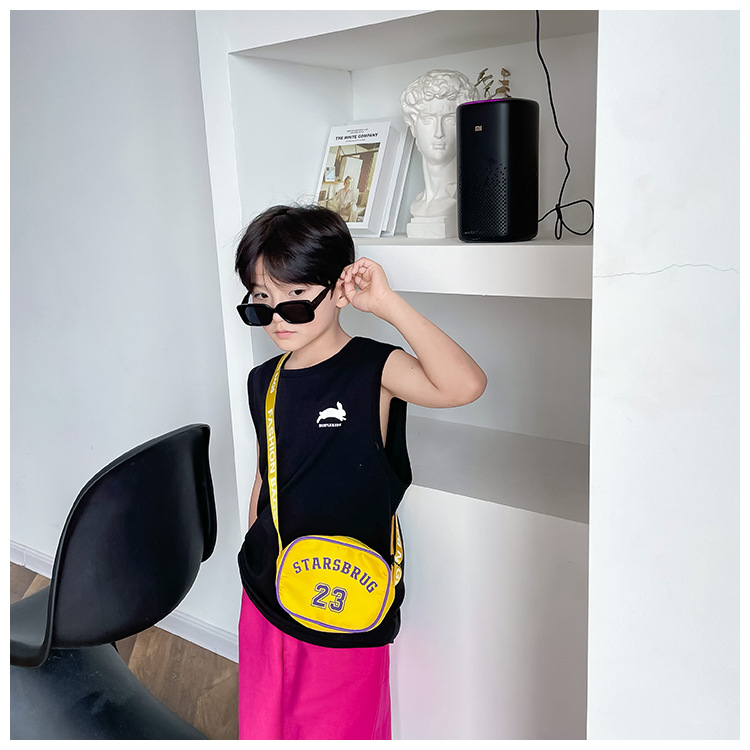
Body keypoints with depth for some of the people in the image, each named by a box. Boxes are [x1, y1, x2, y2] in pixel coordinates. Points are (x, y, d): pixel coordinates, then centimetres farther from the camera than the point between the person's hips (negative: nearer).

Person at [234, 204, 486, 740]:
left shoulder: (373, 370, -17)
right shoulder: (264, 382, 1)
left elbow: (465, 385, -37)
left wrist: (388, 303, -35)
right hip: (267, 595, 6)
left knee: (338, 732, 14)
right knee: (263, 726, 23)